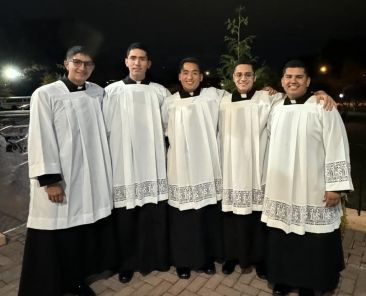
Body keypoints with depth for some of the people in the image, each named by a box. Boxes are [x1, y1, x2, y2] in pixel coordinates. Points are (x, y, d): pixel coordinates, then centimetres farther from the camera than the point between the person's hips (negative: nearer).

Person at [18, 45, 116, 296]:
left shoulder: (98, 93, 7)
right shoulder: (45, 94, -6)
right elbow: (41, 139, -9)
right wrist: (49, 179, -14)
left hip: (91, 176, 4)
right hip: (59, 177, -4)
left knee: (85, 229, 13)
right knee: (56, 235, 5)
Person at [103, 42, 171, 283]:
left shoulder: (160, 92, 7)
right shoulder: (112, 91, 3)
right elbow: (105, 128, 2)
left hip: (153, 162, 1)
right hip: (123, 162, -1)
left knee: (155, 213, 7)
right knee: (126, 217, 7)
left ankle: (157, 258, 28)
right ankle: (127, 263, 26)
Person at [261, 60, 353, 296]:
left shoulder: (323, 108, -7)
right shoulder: (276, 109, 8)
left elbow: (337, 149, -9)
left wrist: (335, 187, -13)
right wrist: (270, 180, 14)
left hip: (314, 192, -4)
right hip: (281, 190, 5)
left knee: (313, 244, 8)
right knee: (282, 240, 15)